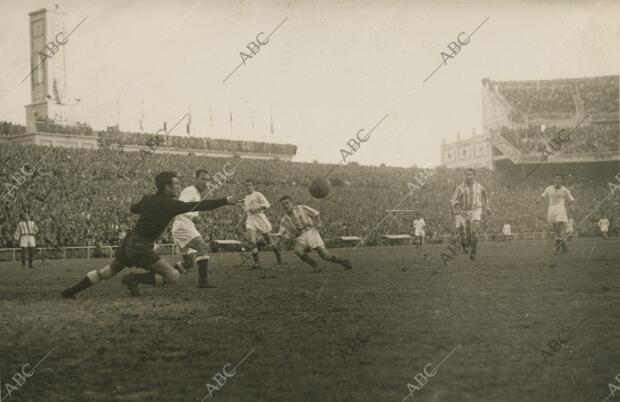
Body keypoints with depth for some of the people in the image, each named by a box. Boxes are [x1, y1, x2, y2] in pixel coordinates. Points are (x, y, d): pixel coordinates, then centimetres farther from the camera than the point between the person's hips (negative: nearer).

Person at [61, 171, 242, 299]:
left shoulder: (148, 199, 6)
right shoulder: (171, 204, -15)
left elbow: (133, 208, 27)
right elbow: (200, 205, -18)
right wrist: (226, 201, -15)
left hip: (129, 242, 8)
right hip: (141, 249, -8)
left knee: (108, 271, 23)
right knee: (173, 276, -3)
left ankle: (71, 291, 24)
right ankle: (135, 279, -7)